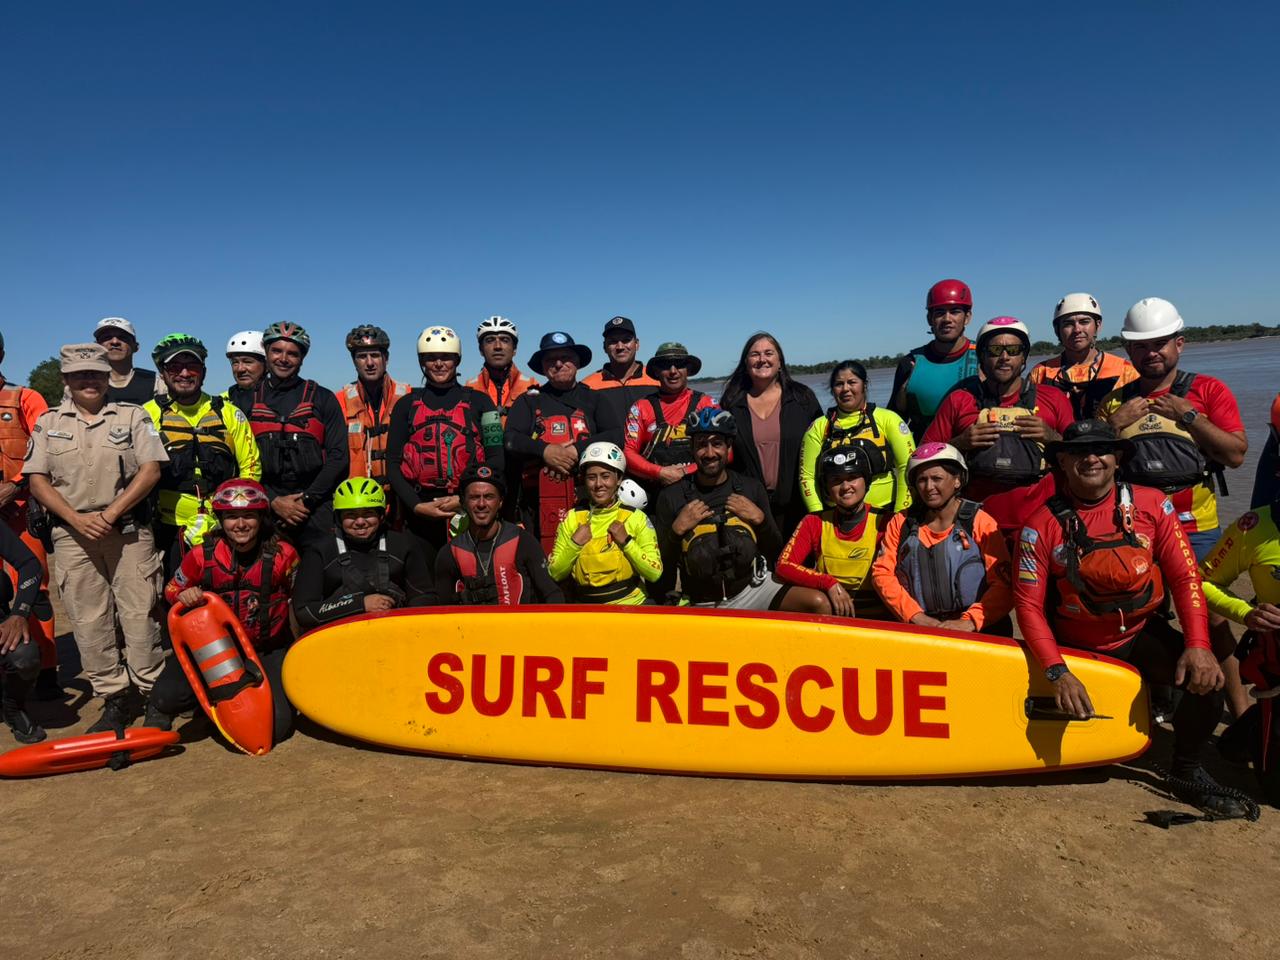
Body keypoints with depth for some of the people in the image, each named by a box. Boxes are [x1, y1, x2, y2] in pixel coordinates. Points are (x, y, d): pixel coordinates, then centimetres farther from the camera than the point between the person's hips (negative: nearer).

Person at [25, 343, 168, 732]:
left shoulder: (133, 416, 5)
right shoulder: (48, 422, 11)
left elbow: (151, 470, -4)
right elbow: (37, 479, 6)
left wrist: (110, 513, -12)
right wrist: (76, 518, -9)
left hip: (130, 530, -2)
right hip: (73, 535, 2)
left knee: (139, 614, -2)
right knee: (88, 621, 3)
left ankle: (155, 695, 6)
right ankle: (113, 700, 12)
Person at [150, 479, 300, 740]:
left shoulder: (282, 555, -10)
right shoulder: (203, 556, -7)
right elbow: (171, 591, 8)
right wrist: (184, 596, -16)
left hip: (269, 651, -1)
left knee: (275, 726, -14)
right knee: (168, 695, -22)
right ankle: (161, 711, 20)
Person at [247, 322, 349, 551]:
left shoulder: (323, 399, 9)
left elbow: (338, 456, 2)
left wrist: (308, 499, -7)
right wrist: (273, 501, -6)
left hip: (316, 508, -1)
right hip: (265, 509, 1)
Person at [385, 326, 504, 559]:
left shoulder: (478, 401, 10)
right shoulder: (406, 405, 14)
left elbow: (496, 459, 5)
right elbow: (393, 464, 10)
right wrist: (417, 505, -6)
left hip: (470, 513, -1)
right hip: (420, 513, 1)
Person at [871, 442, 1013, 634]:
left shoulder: (980, 522, 3)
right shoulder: (901, 522, 13)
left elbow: (1004, 585, -3)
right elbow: (882, 572, 6)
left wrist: (969, 622, -17)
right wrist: (916, 616, -6)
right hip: (918, 632, 2)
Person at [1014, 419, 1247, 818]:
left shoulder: (1151, 504, -5)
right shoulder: (1043, 524, -12)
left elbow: (1185, 578, -4)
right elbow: (1028, 604, -13)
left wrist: (1198, 645, -18)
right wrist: (1057, 673, -23)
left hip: (1144, 637, 1)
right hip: (1078, 650, 0)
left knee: (1206, 675, -23)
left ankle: (1187, 773, 2)